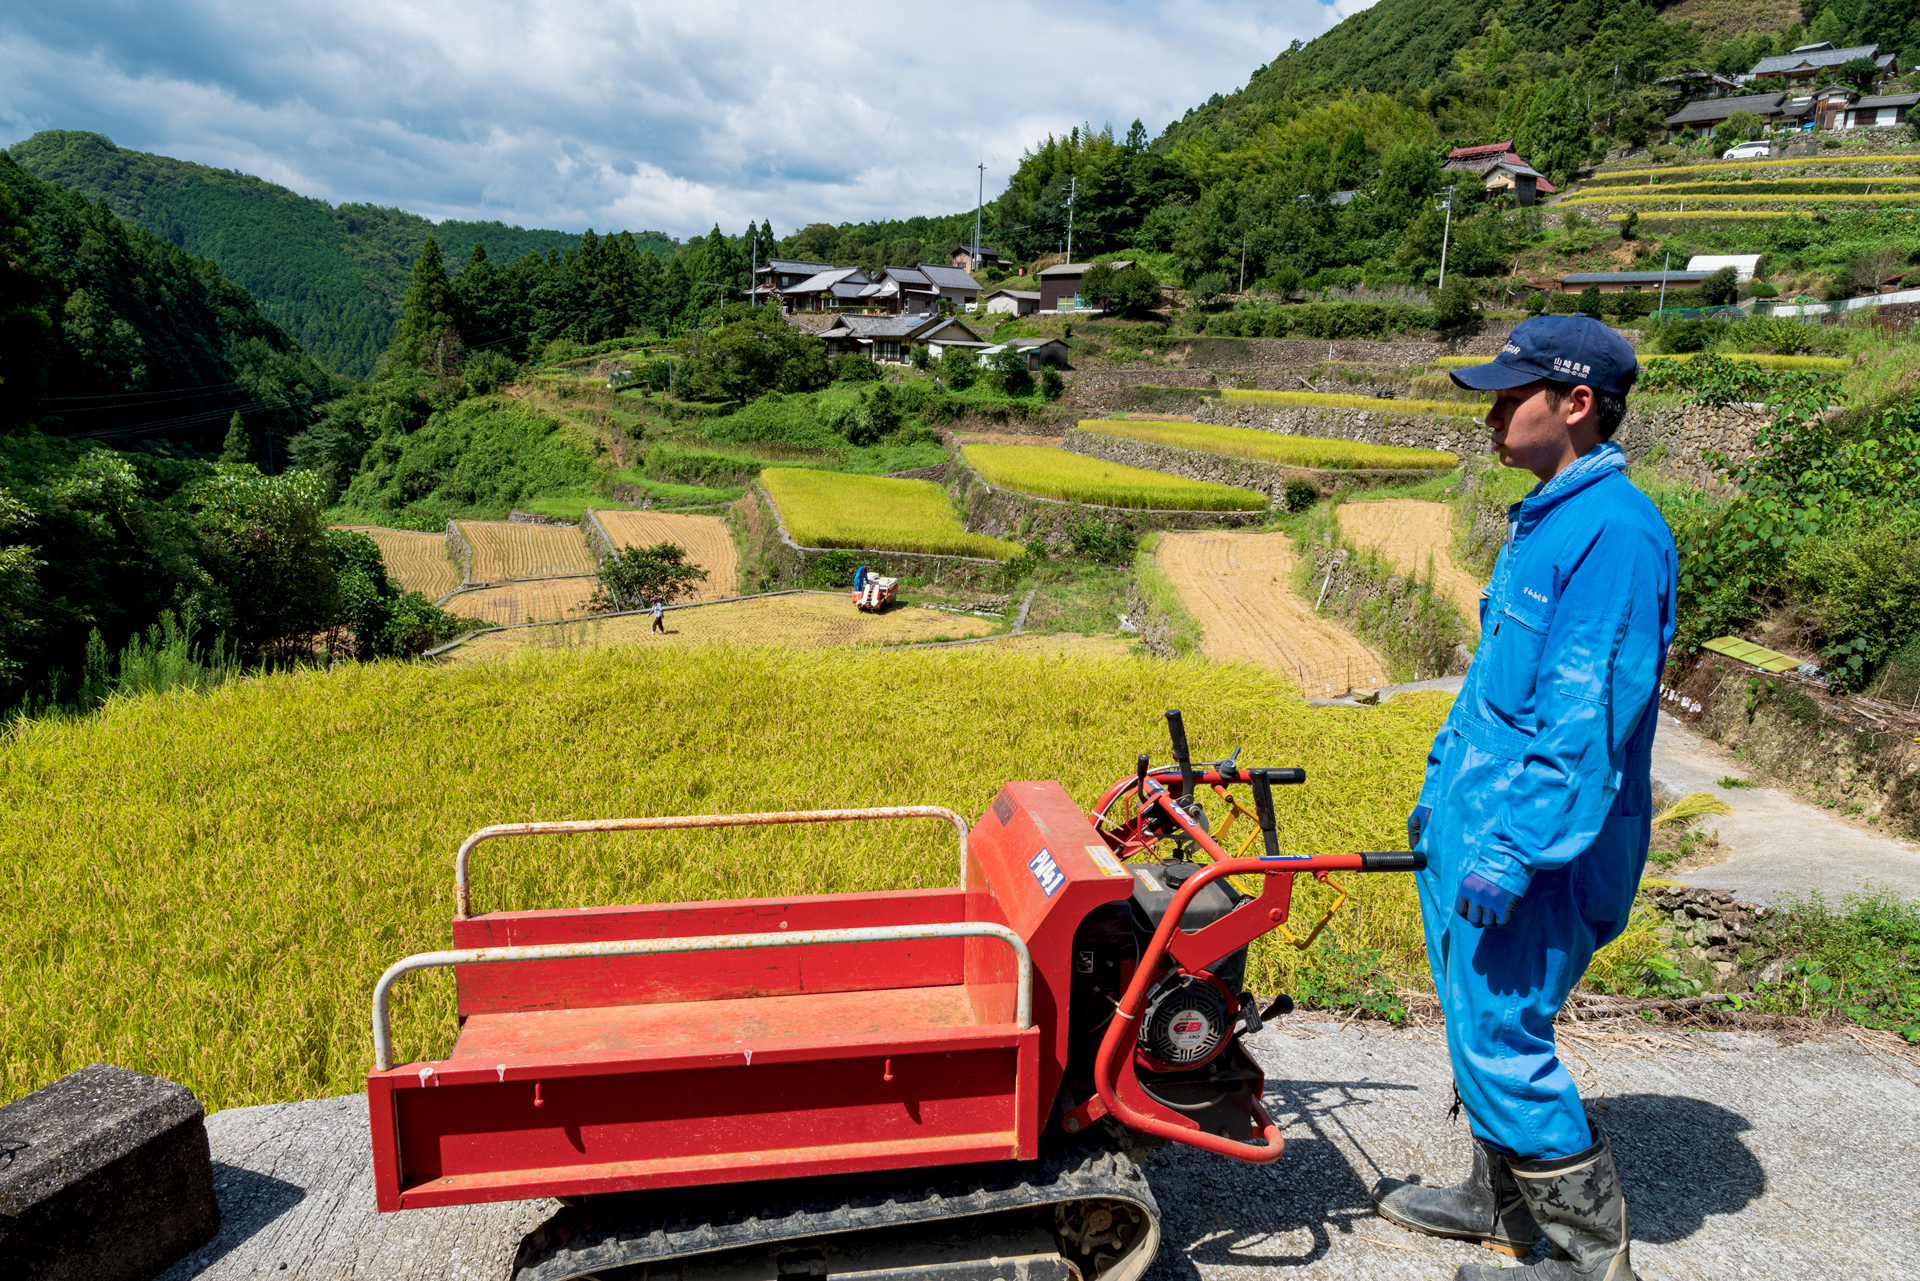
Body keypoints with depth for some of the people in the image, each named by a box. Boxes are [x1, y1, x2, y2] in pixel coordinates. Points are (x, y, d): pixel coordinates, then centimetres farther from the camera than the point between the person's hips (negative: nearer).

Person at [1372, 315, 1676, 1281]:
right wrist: (1443, 784, 22)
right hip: (1476, 822, 10)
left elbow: (1587, 721, -25)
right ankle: (1499, 1204, 37)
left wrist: (1511, 852, -24)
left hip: (1537, 846, -10)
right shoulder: (1547, 520, 12)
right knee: (1481, 1028, 19)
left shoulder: (1616, 530, -20)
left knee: (1500, 1041, -1)